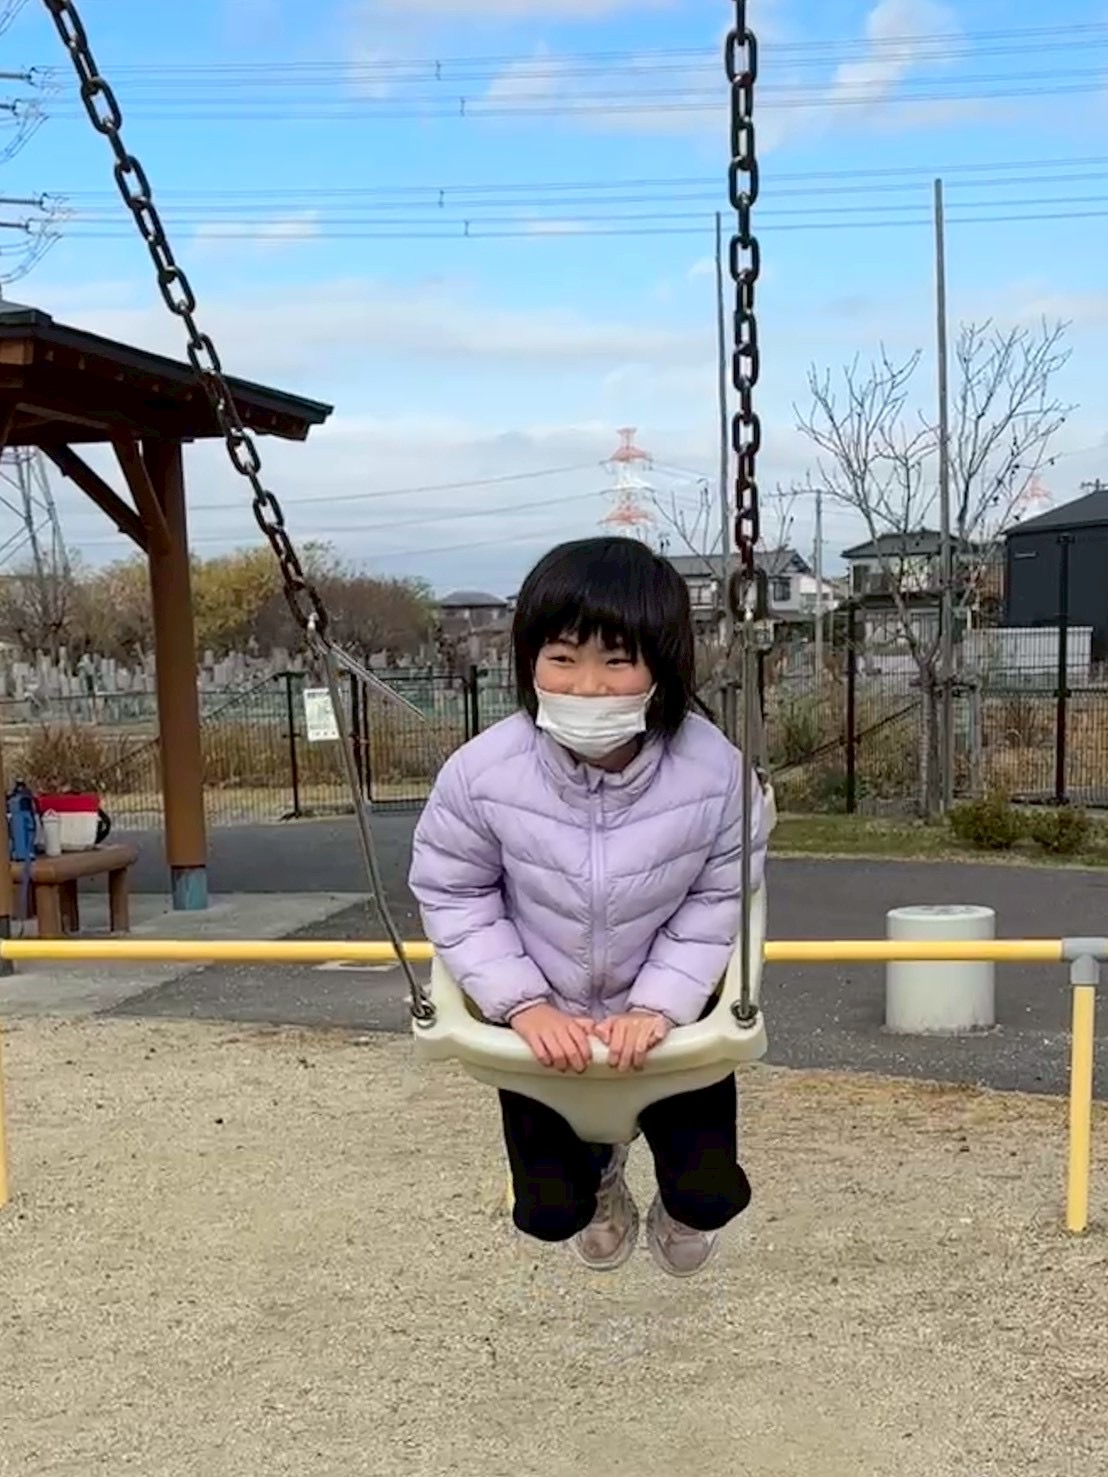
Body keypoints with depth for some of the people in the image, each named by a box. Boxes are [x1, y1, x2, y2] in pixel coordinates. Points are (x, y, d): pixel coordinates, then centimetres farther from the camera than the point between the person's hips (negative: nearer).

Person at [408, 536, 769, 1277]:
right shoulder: (482, 773, -28)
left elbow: (721, 900, -14)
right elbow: (452, 896, -13)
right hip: (544, 1018, 1)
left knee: (711, 1197, 5)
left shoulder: (714, 770, -28)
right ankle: (598, 1166, 49)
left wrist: (661, 1003, -22)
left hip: (670, 1010, 0)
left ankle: (680, 1201, 45)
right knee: (549, 1213, 11)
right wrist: (523, 1003, -20)